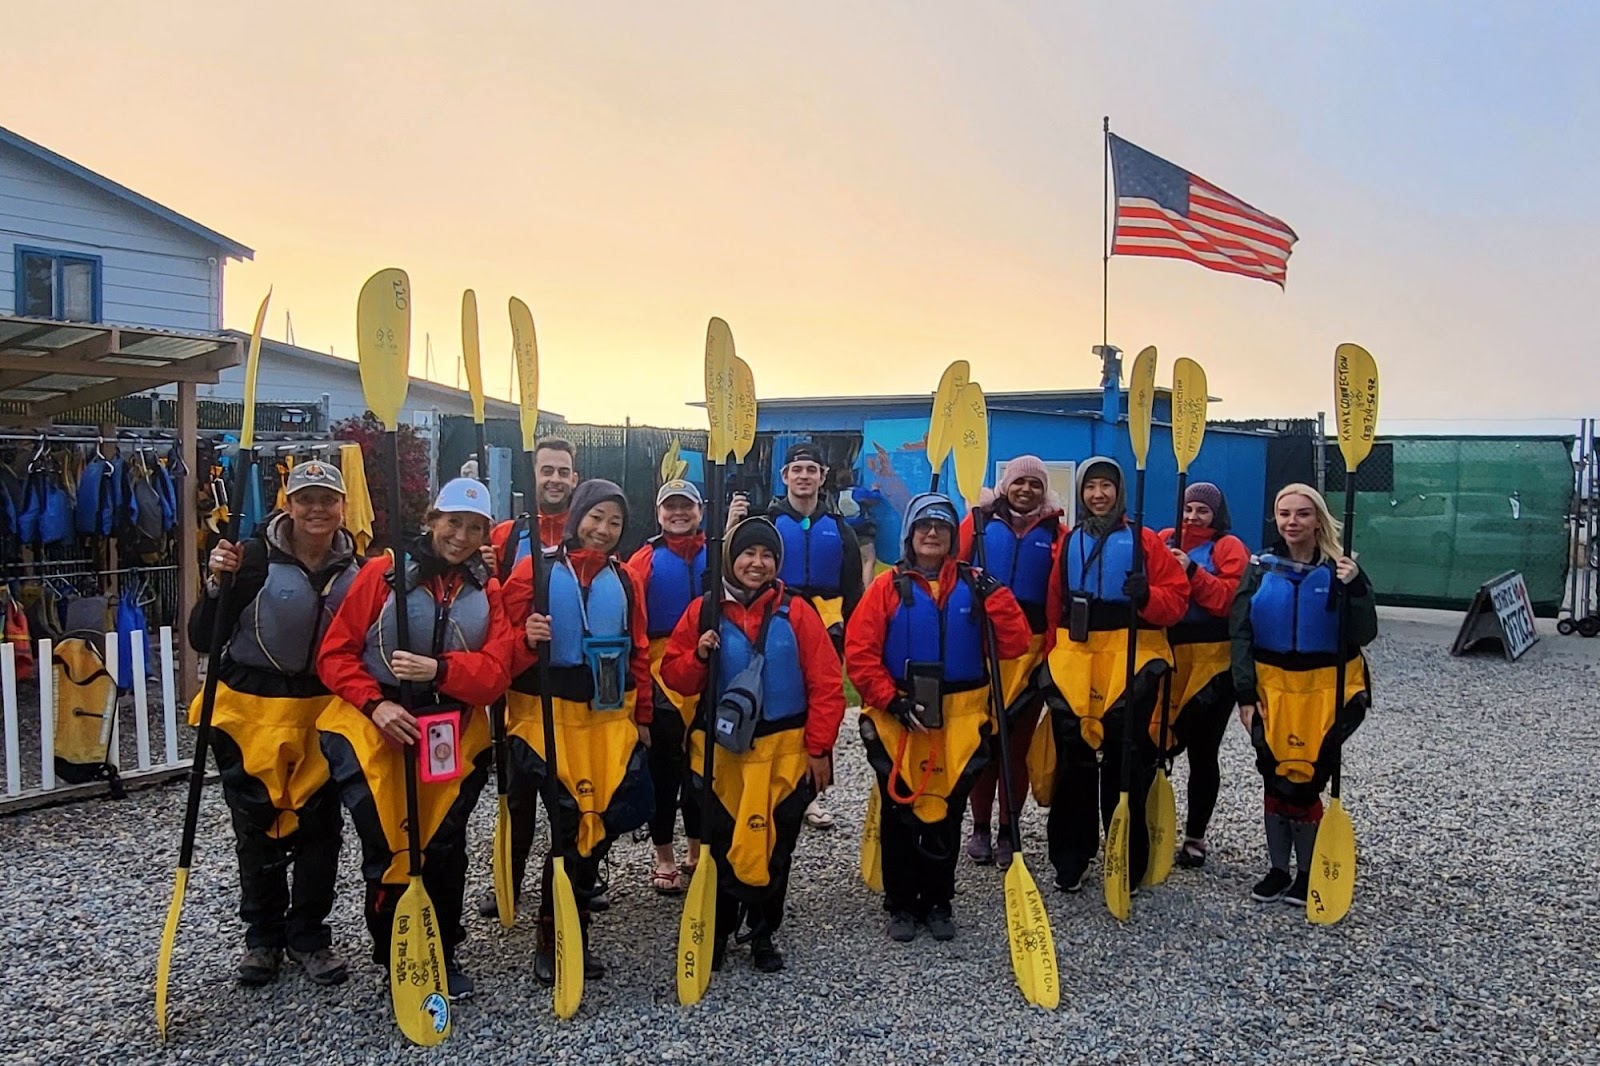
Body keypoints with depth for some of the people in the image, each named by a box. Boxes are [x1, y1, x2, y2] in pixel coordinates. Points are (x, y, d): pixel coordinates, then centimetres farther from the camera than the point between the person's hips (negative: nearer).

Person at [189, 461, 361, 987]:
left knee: (319, 826, 7)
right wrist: (217, 583, -28)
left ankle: (309, 934, 24)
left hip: (323, 710, 2)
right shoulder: (255, 557, -13)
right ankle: (263, 935, 28)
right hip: (251, 707, -2)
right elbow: (202, 640, -13)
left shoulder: (356, 567, -2)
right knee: (257, 827, 10)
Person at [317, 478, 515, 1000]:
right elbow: (336, 653, -2)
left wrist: (439, 669, -22)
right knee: (387, 845, -4)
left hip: (455, 734, 2)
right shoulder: (384, 573, -4)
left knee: (444, 847, 6)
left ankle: (442, 953, 28)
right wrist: (375, 703, -16)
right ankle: (394, 957, 18)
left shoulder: (488, 590, 4)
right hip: (377, 725, -2)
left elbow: (496, 672, -5)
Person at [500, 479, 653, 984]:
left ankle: (572, 934, 24)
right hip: (548, 716, -4)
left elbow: (639, 653, 14)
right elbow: (510, 647, -2)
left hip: (611, 719, 4)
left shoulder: (625, 580, 10)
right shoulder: (536, 570, -2)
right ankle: (553, 939, 15)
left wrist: (642, 717, 11)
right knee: (570, 824, -3)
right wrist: (527, 640, -24)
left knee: (598, 825, 6)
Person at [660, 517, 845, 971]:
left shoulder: (796, 612, -3)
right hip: (720, 750, 0)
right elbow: (674, 675, 4)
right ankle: (718, 930, 26)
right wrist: (698, 657, -16)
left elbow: (826, 685, -3)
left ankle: (763, 934, 28)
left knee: (774, 845, 8)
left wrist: (819, 748, -5)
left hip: (784, 751, 0)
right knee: (721, 842, 5)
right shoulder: (704, 610, 1)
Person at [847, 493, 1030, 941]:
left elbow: (1014, 645, -3)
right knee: (899, 812, 8)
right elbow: (859, 653, -7)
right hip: (899, 717, -1)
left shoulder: (974, 585, 4)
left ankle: (937, 902, 26)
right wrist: (890, 700, -14)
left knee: (947, 812, 10)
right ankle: (900, 905, 23)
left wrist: (995, 596, -14)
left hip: (959, 719, 2)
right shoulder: (889, 587, -2)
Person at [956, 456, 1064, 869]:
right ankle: (980, 827, 18)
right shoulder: (980, 521, 5)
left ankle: (1008, 831, 19)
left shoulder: (1054, 532, 6)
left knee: (1019, 740, 6)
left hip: (1031, 646, 1)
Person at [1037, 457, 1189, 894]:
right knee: (1074, 761, 8)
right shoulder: (1069, 543, 12)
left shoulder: (1145, 541, 2)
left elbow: (1176, 598, -2)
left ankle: (1128, 865, 14)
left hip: (1131, 662, -3)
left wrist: (1147, 597, -22)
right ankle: (1070, 858, 20)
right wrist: (1051, 658, 11)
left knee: (1126, 765, 1)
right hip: (1073, 660, 3)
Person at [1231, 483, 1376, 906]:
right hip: (1272, 686, 2)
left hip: (1328, 689, -2)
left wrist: (1354, 587, -23)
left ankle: (1309, 872, 16)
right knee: (1275, 779, 6)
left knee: (1304, 782, -3)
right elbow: (1241, 633, 0)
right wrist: (1246, 695, -7)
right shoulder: (1261, 569, 3)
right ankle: (1278, 869, 21)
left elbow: (1364, 635, -8)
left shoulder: (1338, 569, -3)